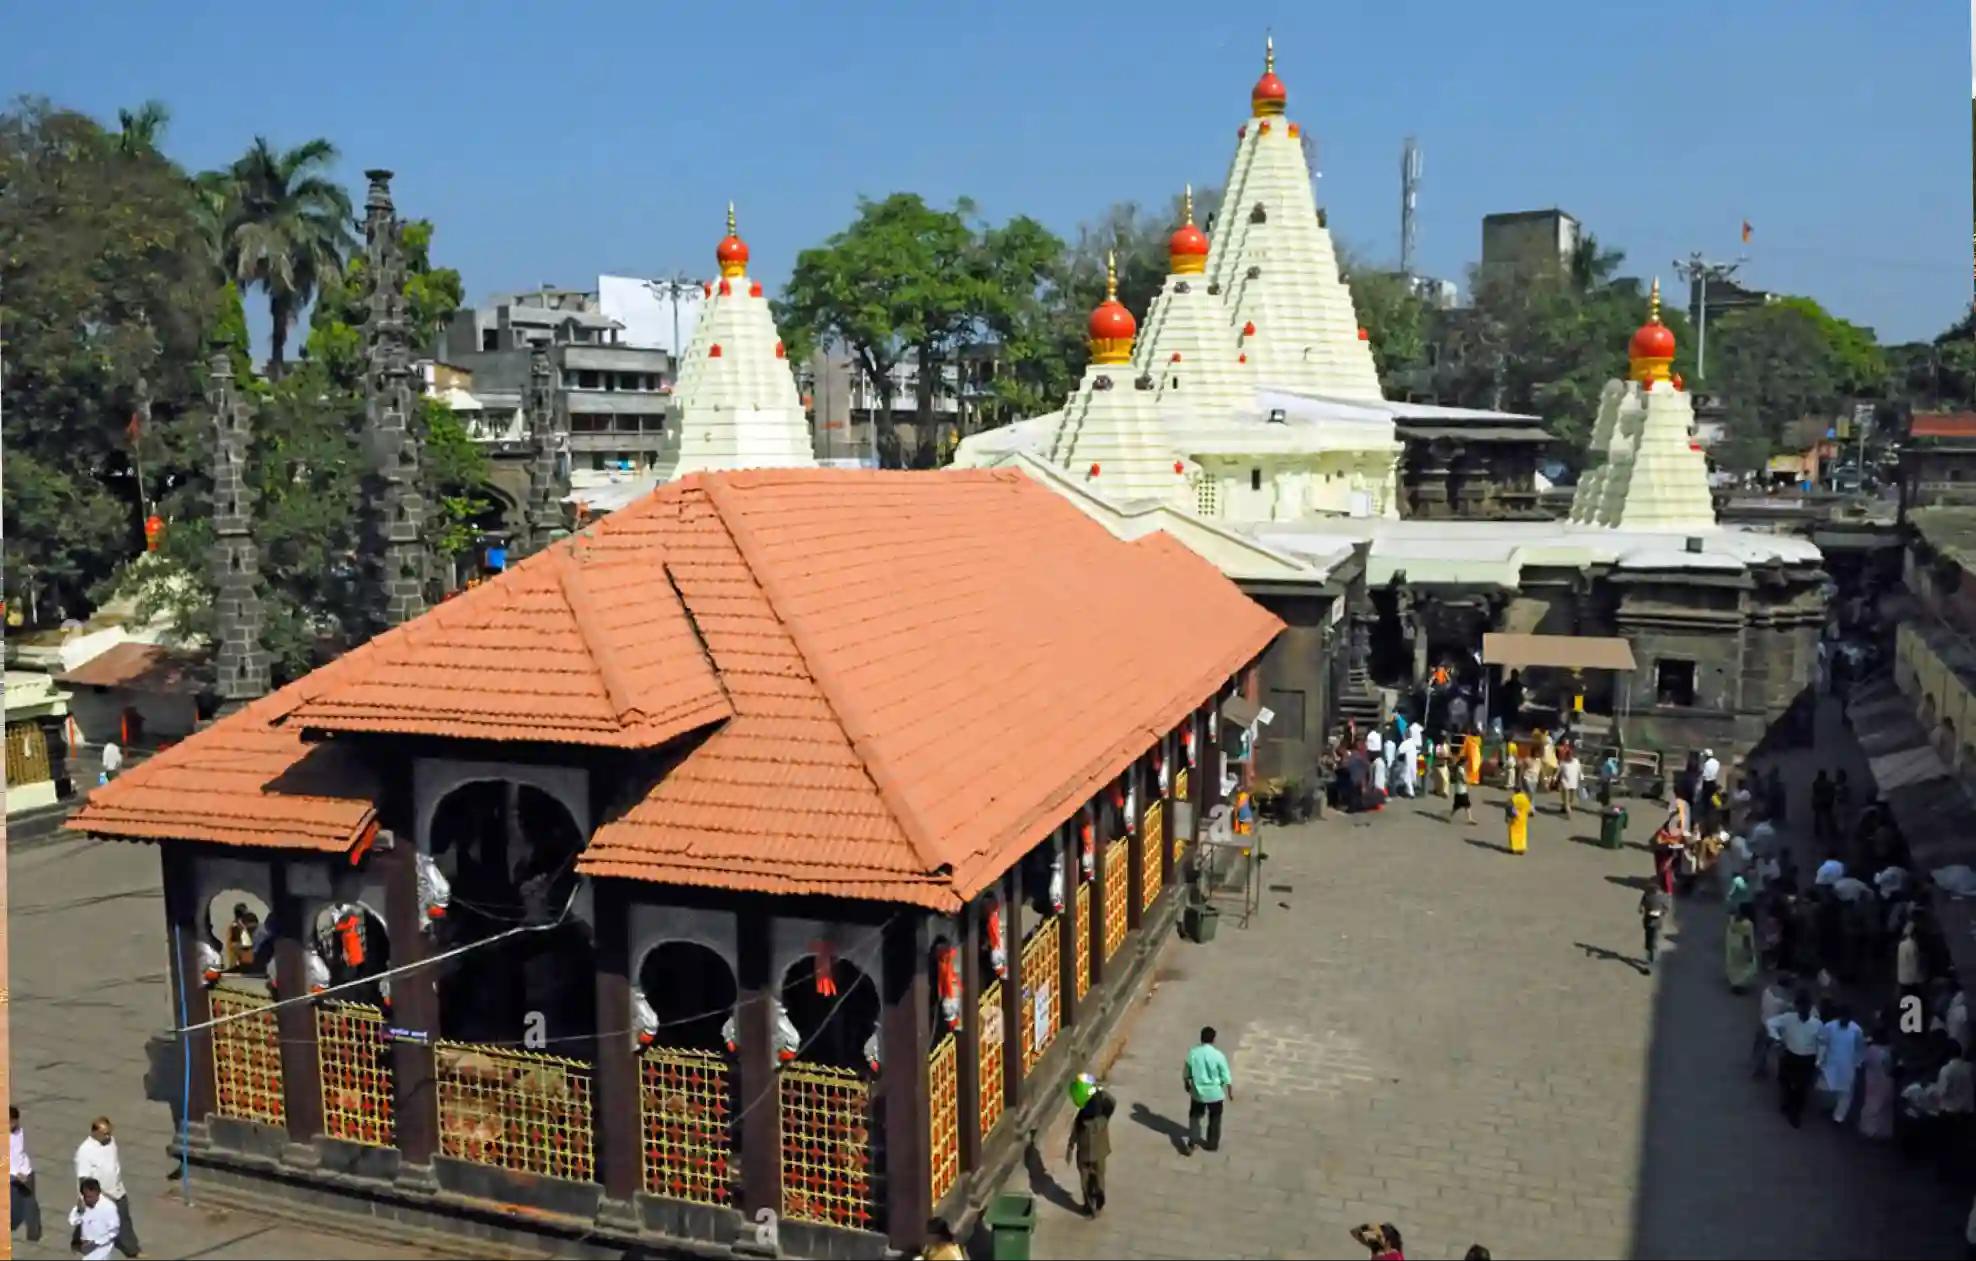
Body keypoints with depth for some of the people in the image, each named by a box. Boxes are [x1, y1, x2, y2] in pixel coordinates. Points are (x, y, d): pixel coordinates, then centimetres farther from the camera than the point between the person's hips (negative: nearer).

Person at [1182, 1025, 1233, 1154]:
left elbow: (1186, 1072, -2)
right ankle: (1213, 1144, 30)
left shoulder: (1193, 1053, -12)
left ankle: (1192, 1143, 12)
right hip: (1215, 1093, -2)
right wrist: (1230, 1091, 3)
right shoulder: (1218, 1055, -20)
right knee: (1214, 1119, 18)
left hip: (1197, 1091, 2)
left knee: (1194, 1116, 19)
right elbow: (1226, 1076, -12)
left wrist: (1187, 1084, 17)